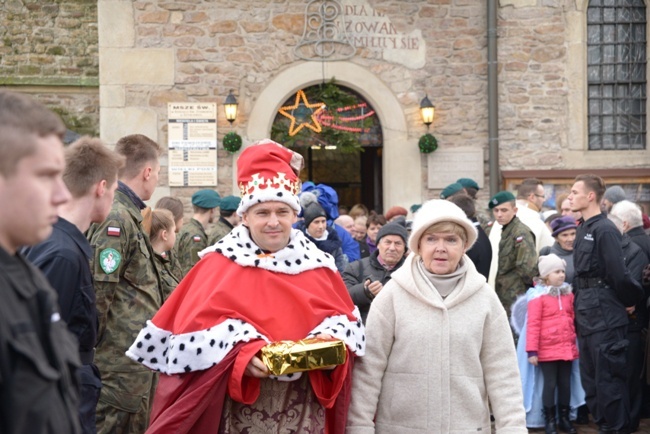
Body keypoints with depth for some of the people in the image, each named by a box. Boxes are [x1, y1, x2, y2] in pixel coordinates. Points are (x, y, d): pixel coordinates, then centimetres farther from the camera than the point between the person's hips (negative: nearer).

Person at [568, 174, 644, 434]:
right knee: (590, 376, 15)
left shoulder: (605, 230, -16)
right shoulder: (583, 229, 12)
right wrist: (580, 301, 8)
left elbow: (618, 274, -19)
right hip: (586, 314, 9)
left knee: (608, 376, -4)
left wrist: (630, 299, -5)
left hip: (604, 314, -9)